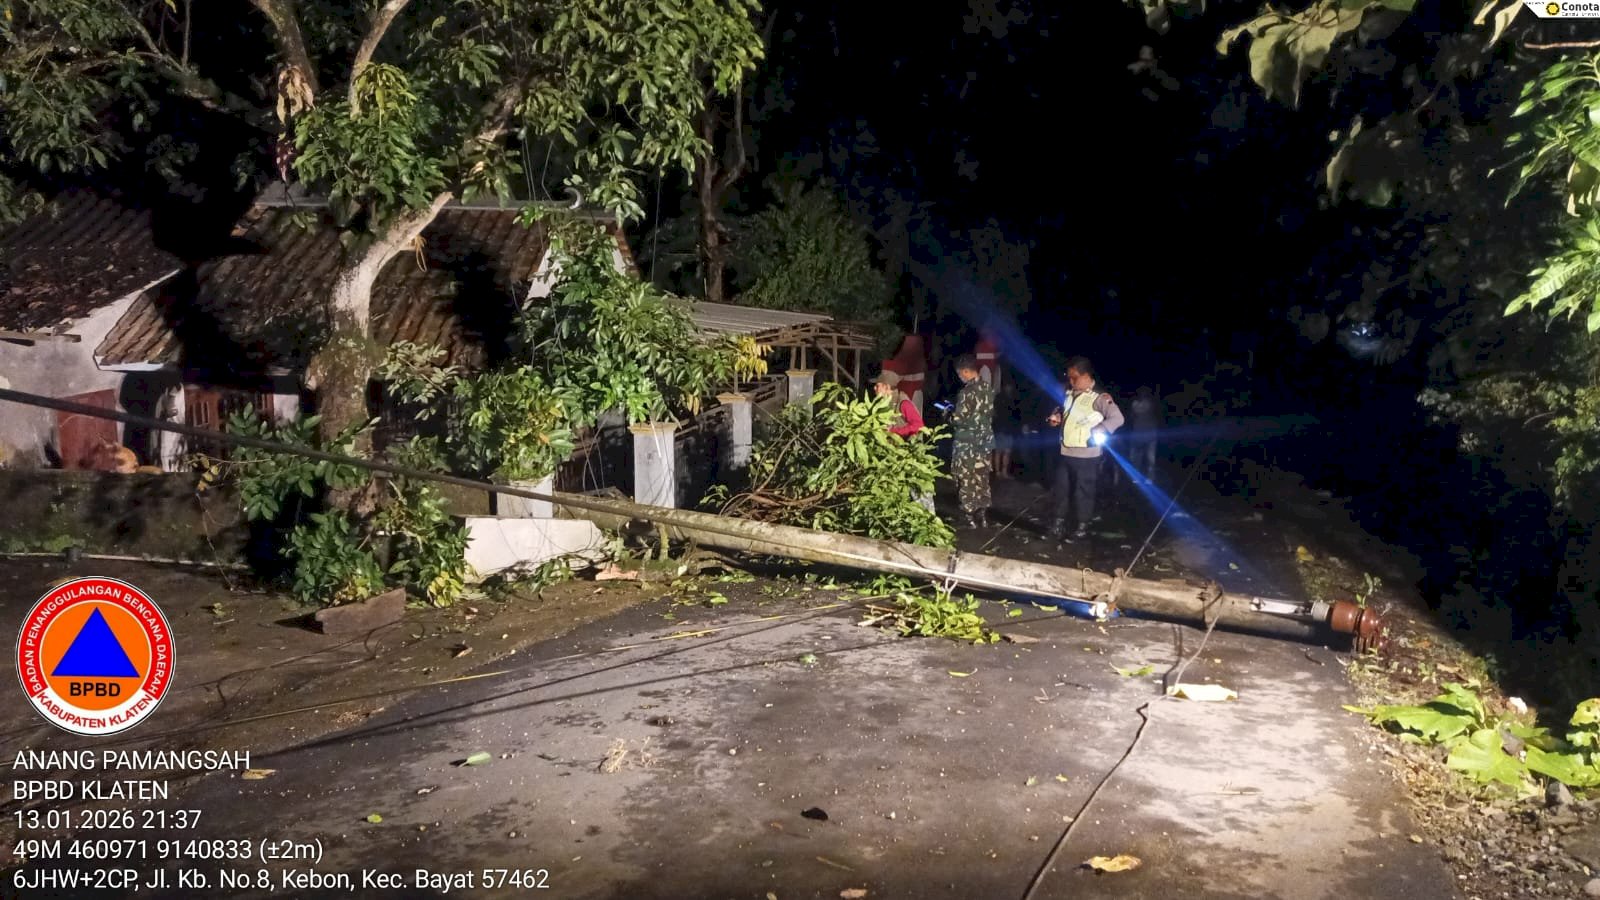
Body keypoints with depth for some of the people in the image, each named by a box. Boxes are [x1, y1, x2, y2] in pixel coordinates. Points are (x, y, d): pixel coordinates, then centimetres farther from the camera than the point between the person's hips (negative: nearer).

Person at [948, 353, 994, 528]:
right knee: (981, 481, 15)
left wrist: (949, 416, 0)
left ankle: (970, 520, 4)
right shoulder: (988, 388, 4)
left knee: (967, 481, 2)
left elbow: (960, 420, -19)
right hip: (984, 441, 7)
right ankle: (982, 518, 20)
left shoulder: (967, 392, -19)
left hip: (967, 443, -7)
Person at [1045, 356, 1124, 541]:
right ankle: (1059, 522, 26)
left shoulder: (1099, 398, -14)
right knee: (1062, 488, 14)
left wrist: (1097, 432, -23)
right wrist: (1056, 416, 3)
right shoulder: (1069, 394, 7)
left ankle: (1083, 525, 19)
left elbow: (1117, 418, -19)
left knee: (1083, 490, 5)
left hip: (1087, 454, -6)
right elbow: (1062, 410, 25)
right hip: (1066, 452, 6)